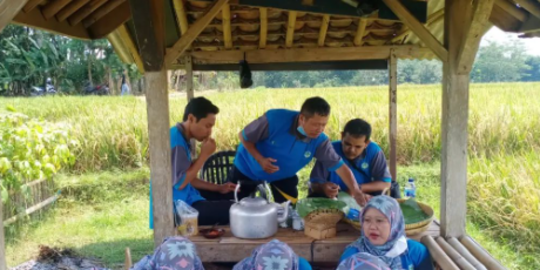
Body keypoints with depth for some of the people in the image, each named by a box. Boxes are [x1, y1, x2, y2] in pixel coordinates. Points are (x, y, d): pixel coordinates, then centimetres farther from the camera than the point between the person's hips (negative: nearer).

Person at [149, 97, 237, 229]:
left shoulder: (181, 138, 9)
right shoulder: (176, 140, -21)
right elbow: (180, 183, -23)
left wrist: (218, 188, 8)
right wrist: (204, 155, -17)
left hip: (184, 198, 10)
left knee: (228, 196, 19)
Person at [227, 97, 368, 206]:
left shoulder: (320, 141, -25)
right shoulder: (275, 119, -34)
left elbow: (340, 166, -23)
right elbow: (243, 136, -21)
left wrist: (357, 193, -37)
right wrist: (260, 159, -34)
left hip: (282, 176, 2)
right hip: (248, 168, -2)